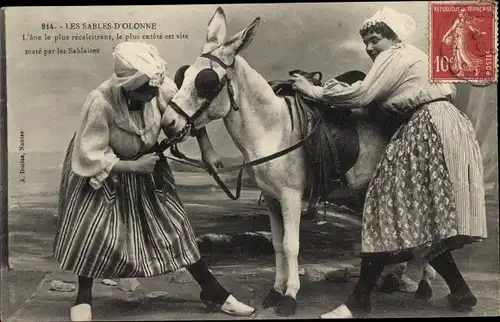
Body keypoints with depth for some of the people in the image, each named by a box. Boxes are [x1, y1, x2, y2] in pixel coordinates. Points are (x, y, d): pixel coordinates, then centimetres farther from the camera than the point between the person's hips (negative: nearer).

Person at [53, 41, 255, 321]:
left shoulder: (162, 89, -25)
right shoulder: (101, 103, -34)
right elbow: (91, 157, -27)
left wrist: (207, 151, -12)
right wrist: (134, 167, -27)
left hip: (147, 163, 3)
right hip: (104, 170, -3)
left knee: (173, 224, 4)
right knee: (93, 232, -7)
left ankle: (213, 292, 13)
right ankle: (83, 298, 20)